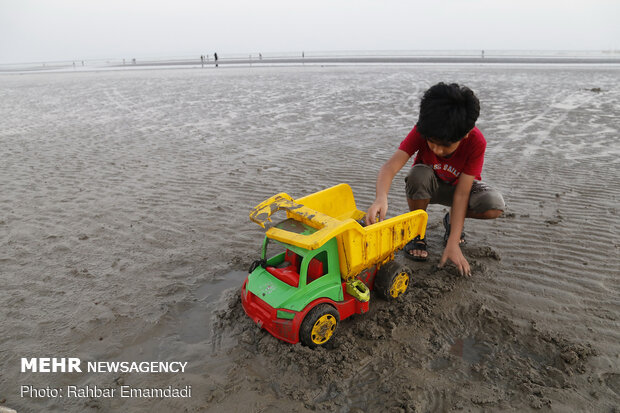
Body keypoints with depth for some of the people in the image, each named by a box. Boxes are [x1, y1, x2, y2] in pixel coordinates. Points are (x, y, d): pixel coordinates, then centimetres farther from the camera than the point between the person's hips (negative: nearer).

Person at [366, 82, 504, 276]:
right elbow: (390, 167, -40)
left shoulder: (476, 142, -29)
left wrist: (453, 243, -37)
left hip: (458, 186, 1)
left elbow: (461, 193, -31)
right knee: (418, 174, -38)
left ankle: (452, 220, 3)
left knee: (495, 206, -30)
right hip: (428, 185, 0)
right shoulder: (422, 131, -29)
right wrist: (381, 198, -62)